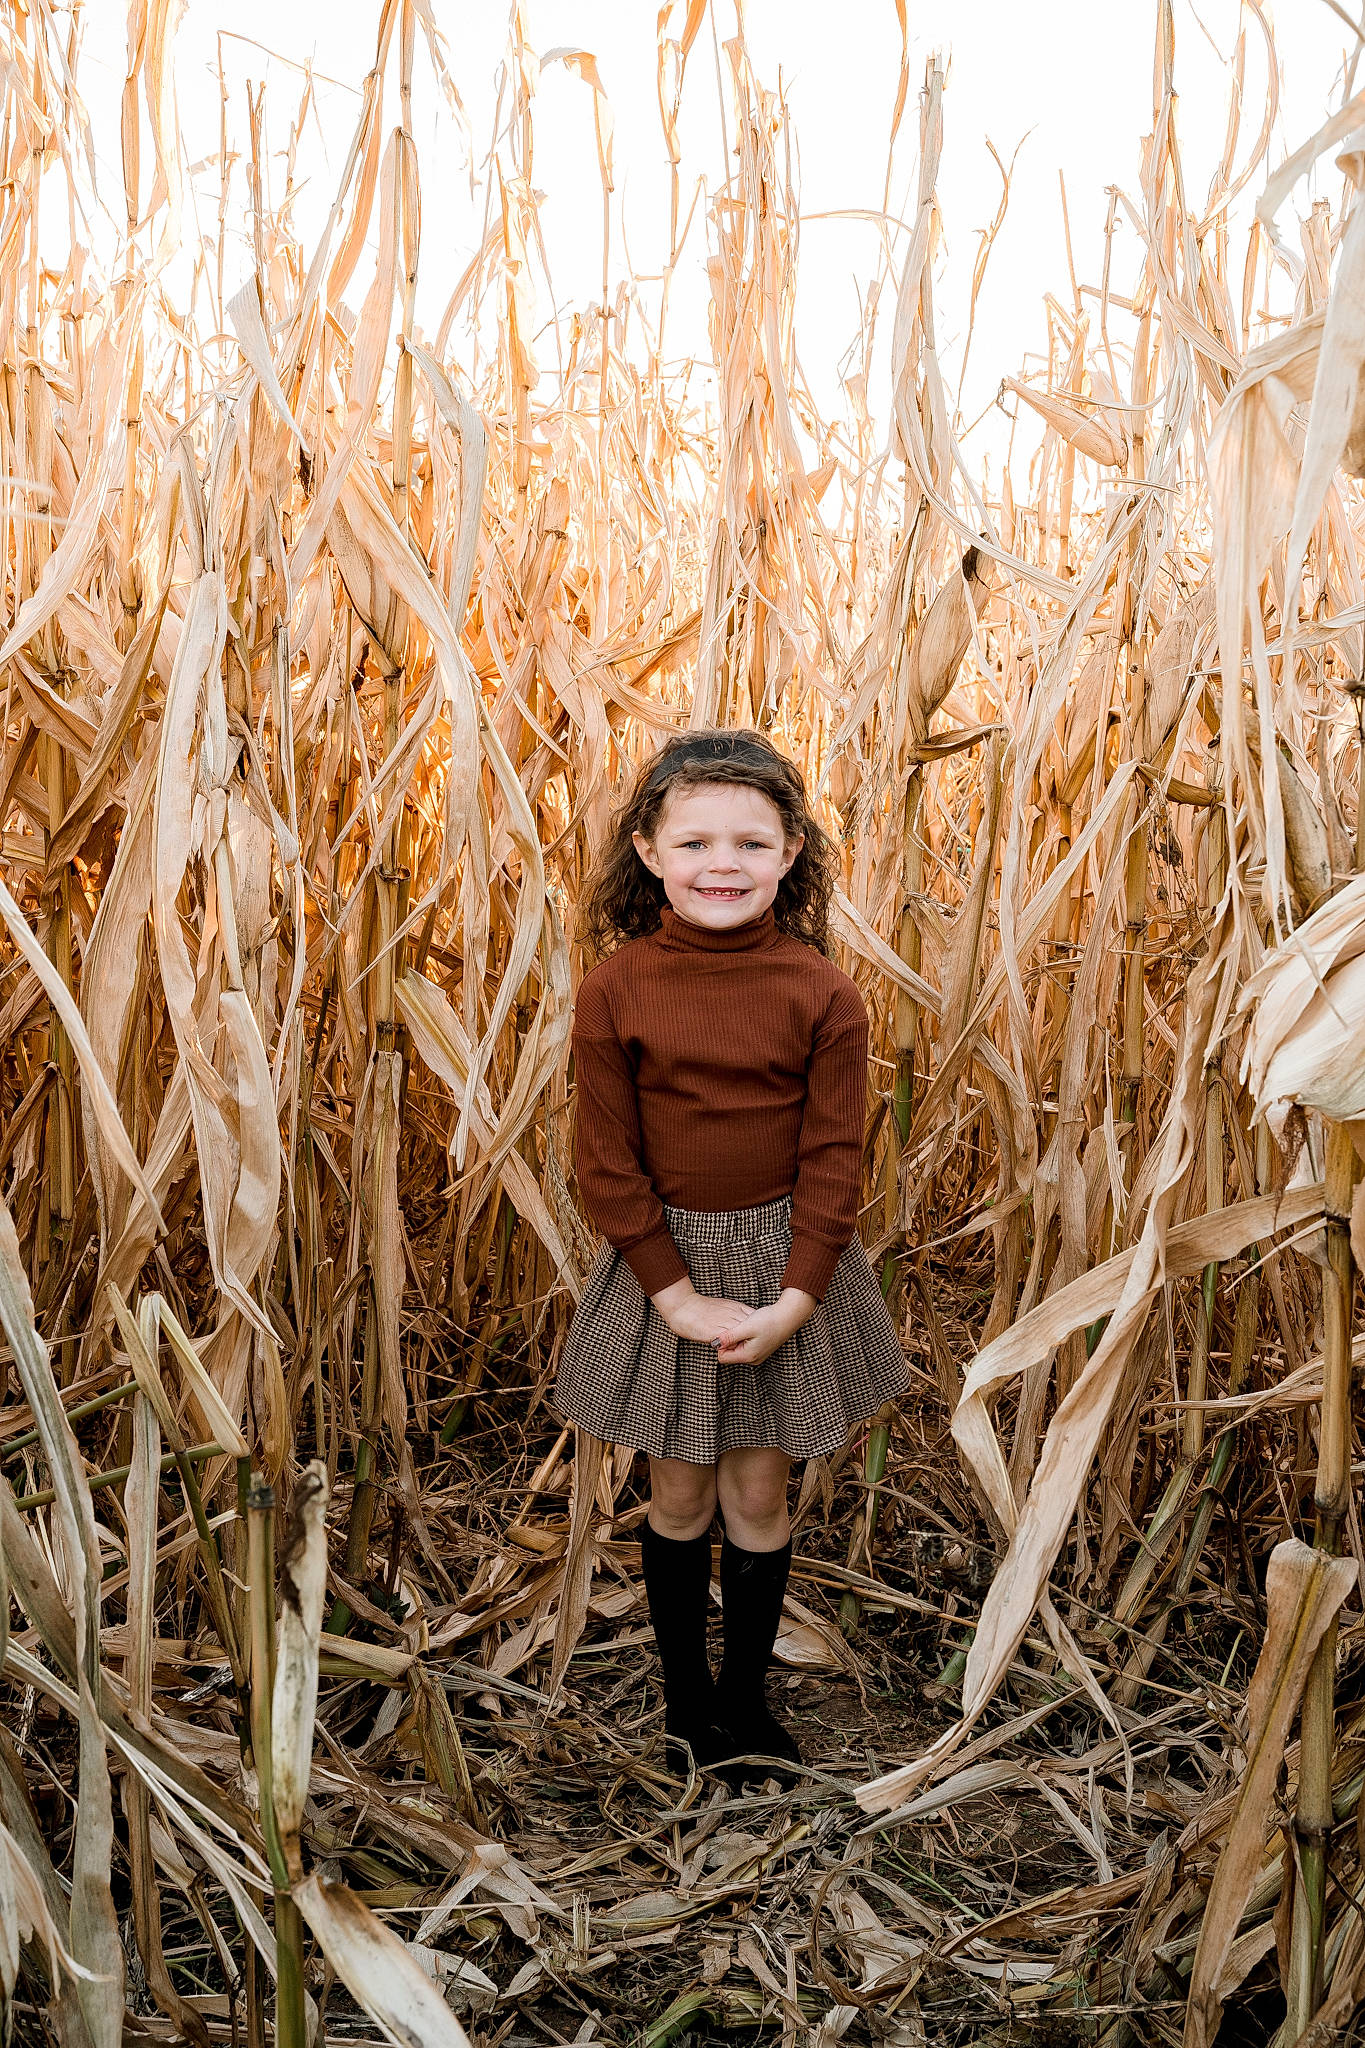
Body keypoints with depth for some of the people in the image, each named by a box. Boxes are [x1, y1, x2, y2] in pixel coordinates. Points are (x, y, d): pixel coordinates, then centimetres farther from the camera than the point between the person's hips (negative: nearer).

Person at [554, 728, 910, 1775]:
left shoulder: (823, 993, -12)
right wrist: (676, 1293, -12)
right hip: (663, 1260, 0)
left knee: (759, 1493, 12)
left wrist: (793, 1301, -13)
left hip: (784, 1259, 0)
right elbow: (608, 1161, -9)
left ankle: (746, 1694, 34)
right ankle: (686, 1691, 36)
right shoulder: (614, 990, -12)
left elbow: (833, 1159, -8)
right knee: (680, 1492, 14)